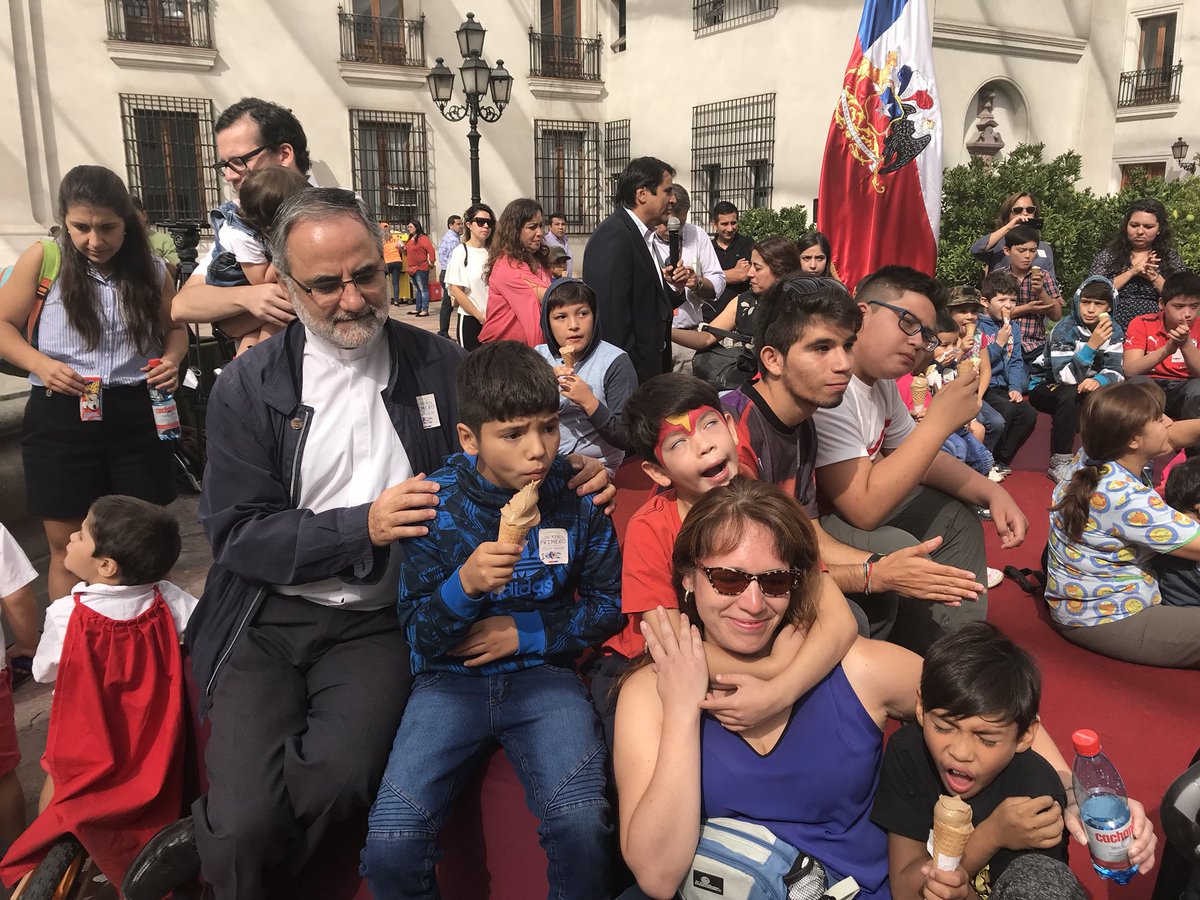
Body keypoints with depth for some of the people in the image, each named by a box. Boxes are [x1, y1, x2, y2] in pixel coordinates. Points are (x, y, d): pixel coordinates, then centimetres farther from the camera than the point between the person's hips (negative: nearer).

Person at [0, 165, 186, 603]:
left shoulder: (152, 269, 3)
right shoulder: (42, 259, -3)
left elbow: (175, 328, 15)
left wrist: (172, 359, -8)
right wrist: (40, 363, -18)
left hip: (138, 415, 2)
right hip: (60, 418, -1)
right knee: (66, 548, 9)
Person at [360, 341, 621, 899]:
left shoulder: (576, 492, -4)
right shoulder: (436, 502, -8)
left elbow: (608, 602, 7)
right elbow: (418, 634, -7)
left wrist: (525, 633, -6)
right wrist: (465, 584, -28)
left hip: (543, 671, 0)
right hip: (452, 678, 0)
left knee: (582, 825, -27)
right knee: (389, 846, -22)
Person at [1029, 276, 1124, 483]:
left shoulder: (1114, 332, -6)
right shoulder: (1064, 330, -23)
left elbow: (1115, 372, -14)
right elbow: (1065, 377, -33)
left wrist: (1099, 380, -37)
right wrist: (1091, 345, -41)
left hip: (1085, 385, 5)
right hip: (1045, 387, -5)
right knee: (1070, 395, -37)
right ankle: (1059, 463, -25)